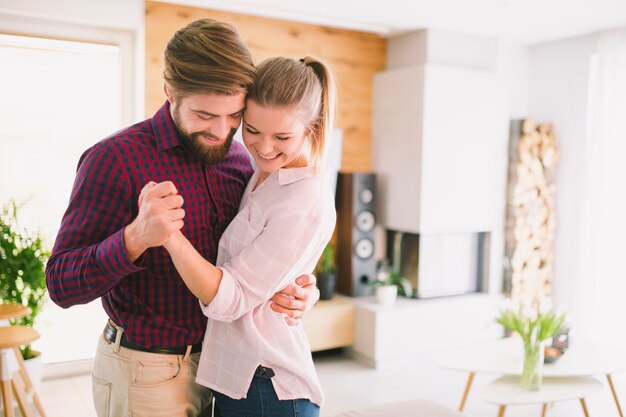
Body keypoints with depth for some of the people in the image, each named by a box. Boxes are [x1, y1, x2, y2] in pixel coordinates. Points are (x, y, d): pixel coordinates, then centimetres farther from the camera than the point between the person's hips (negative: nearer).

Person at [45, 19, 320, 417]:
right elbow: (62, 286, -18)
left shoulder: (240, 159, 0)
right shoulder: (114, 159, -17)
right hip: (144, 374, -5)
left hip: (213, 363, 5)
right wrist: (135, 239, -37)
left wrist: (300, 289, -12)